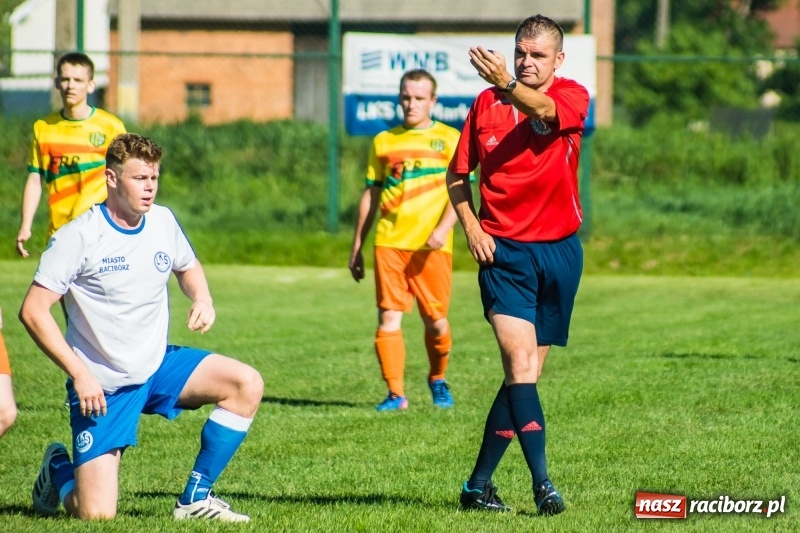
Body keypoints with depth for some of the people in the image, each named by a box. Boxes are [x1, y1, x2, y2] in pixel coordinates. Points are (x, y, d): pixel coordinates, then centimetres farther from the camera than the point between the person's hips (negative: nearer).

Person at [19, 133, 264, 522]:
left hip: (158, 366, 6)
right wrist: (79, 373, -22)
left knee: (247, 385, -15)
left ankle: (196, 498, -3)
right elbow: (33, 311, -17)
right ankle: (59, 469, 24)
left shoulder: (162, 222, 1)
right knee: (96, 514, -14)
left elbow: (188, 267, 23)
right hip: (102, 387, -6)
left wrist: (203, 299, -1)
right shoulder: (78, 237, -16)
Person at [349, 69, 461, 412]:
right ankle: (395, 394, -4)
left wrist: (443, 228, -19)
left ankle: (438, 380, 27)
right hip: (389, 242, 2)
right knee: (389, 317, -7)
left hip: (431, 246, -2)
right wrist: (357, 246, 15)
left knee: (435, 321, 1)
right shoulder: (384, 142, 15)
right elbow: (371, 195, 18)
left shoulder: (449, 139, 5)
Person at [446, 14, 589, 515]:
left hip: (559, 249, 1)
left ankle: (479, 484, 17)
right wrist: (471, 225, -4)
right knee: (520, 364, -16)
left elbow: (543, 109, -27)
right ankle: (542, 484, -20)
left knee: (525, 374, 6)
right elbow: (458, 173, 13)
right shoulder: (486, 103, 3)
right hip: (504, 249, -1)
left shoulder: (572, 97, -2)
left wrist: (506, 84, -47)